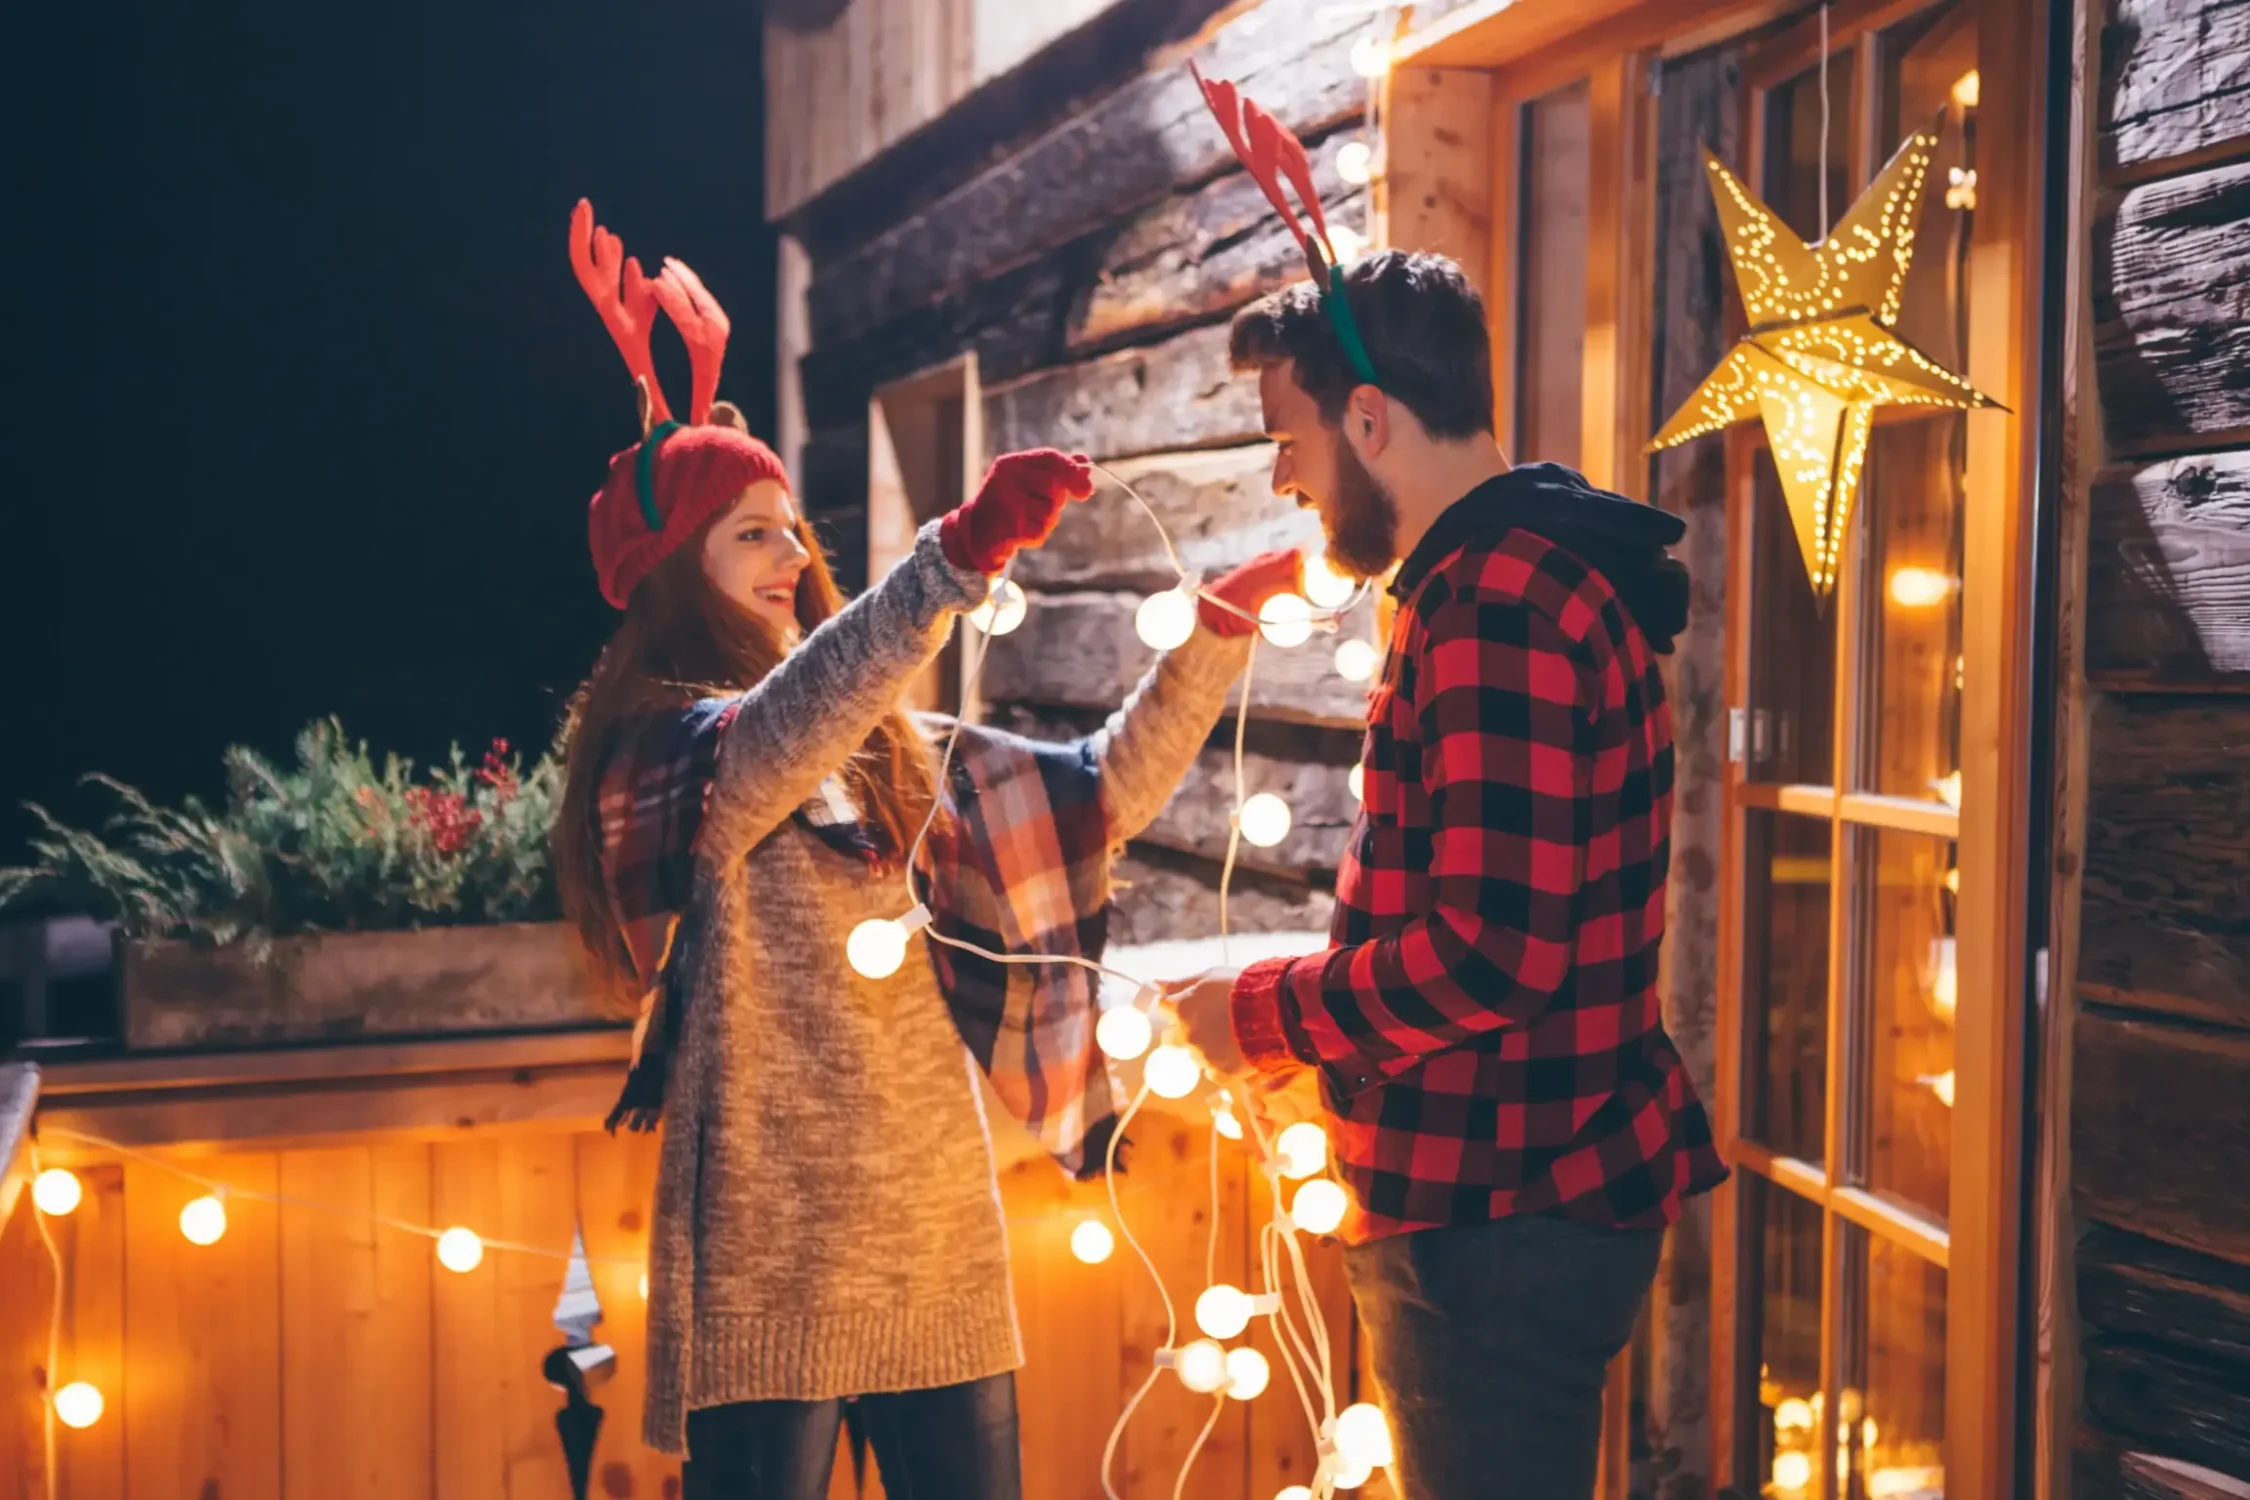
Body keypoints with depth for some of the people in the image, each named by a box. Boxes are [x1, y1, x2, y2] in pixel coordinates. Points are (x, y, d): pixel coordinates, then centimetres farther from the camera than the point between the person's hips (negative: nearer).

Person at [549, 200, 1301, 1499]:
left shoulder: (885, 752, 12)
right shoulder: (656, 754, -8)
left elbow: (1104, 792, 12)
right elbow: (777, 738, -30)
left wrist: (1221, 629, 0)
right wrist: (961, 554, -40)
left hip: (940, 1249, 6)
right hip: (772, 1260, -6)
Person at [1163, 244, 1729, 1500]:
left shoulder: (1500, 607, -20)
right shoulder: (1522, 577, 16)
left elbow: (1490, 951, -26)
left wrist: (1264, 1016, -12)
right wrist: (1327, 1044, 14)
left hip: (1501, 1220, -11)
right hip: (1528, 1194, 11)